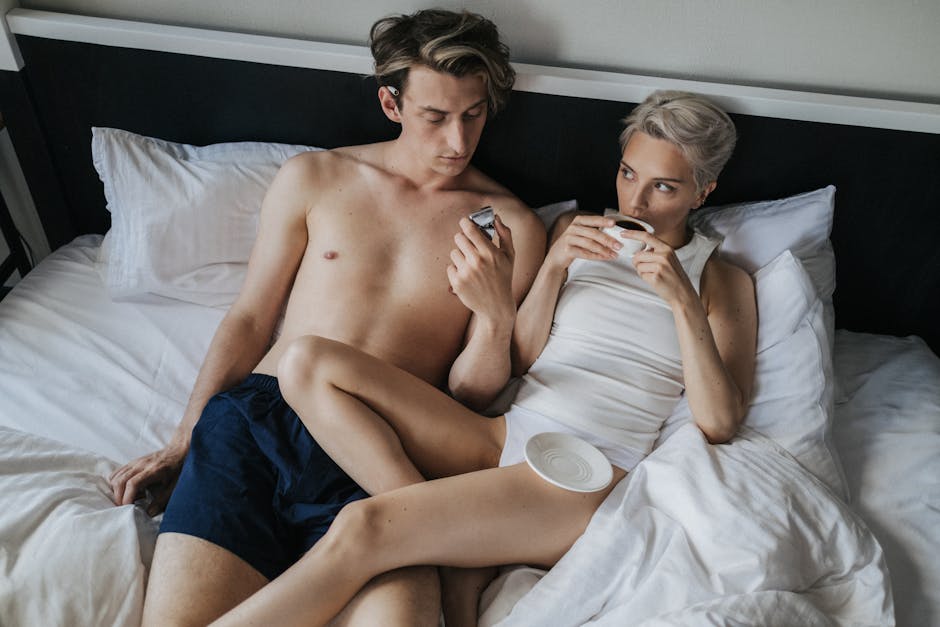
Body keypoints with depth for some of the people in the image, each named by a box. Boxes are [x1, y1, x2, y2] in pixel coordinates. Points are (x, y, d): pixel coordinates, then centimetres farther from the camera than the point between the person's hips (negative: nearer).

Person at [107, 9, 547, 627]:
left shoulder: (513, 227, 6)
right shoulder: (313, 177, 11)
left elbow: (467, 397, 6)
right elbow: (249, 319, 14)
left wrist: (496, 317, -14)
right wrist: (182, 444, 10)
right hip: (256, 416, 2)